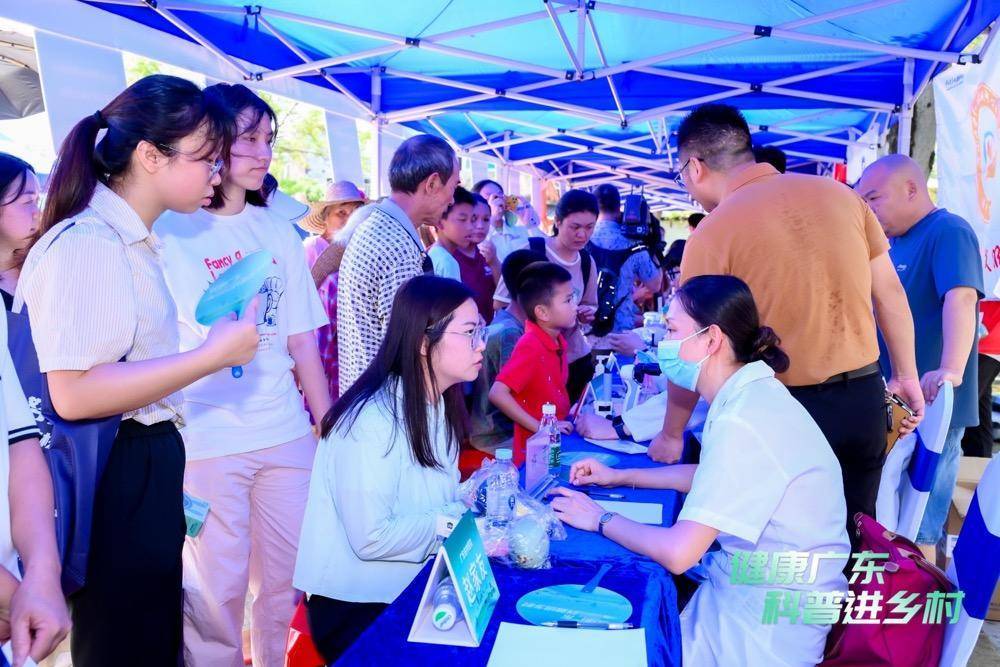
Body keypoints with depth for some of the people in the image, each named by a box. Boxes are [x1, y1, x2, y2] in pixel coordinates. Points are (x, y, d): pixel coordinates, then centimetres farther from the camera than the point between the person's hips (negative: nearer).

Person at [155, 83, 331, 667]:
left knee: (288, 584, 15)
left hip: (287, 436, 4)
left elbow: (302, 341, 9)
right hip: (206, 443, -4)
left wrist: (330, 429, 8)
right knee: (216, 594, 7)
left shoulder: (278, 232, 9)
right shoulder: (167, 231, -4)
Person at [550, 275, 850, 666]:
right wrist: (618, 477, 14)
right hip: (746, 584, 8)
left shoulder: (743, 421, -29)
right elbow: (711, 477, 20)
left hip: (765, 626, -8)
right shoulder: (749, 395, 2)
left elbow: (677, 553, -29)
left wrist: (602, 520, -12)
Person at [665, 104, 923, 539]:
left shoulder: (713, 233, -13)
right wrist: (906, 376, 20)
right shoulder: (837, 193, 1)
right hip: (865, 397, 5)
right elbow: (890, 292, 8)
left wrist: (671, 435, 6)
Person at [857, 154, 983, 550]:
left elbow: (961, 299, -30)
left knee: (917, 529, -1)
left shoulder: (948, 232, -14)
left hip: (932, 406, -9)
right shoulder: (894, 243, 13)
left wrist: (951, 370, -43)